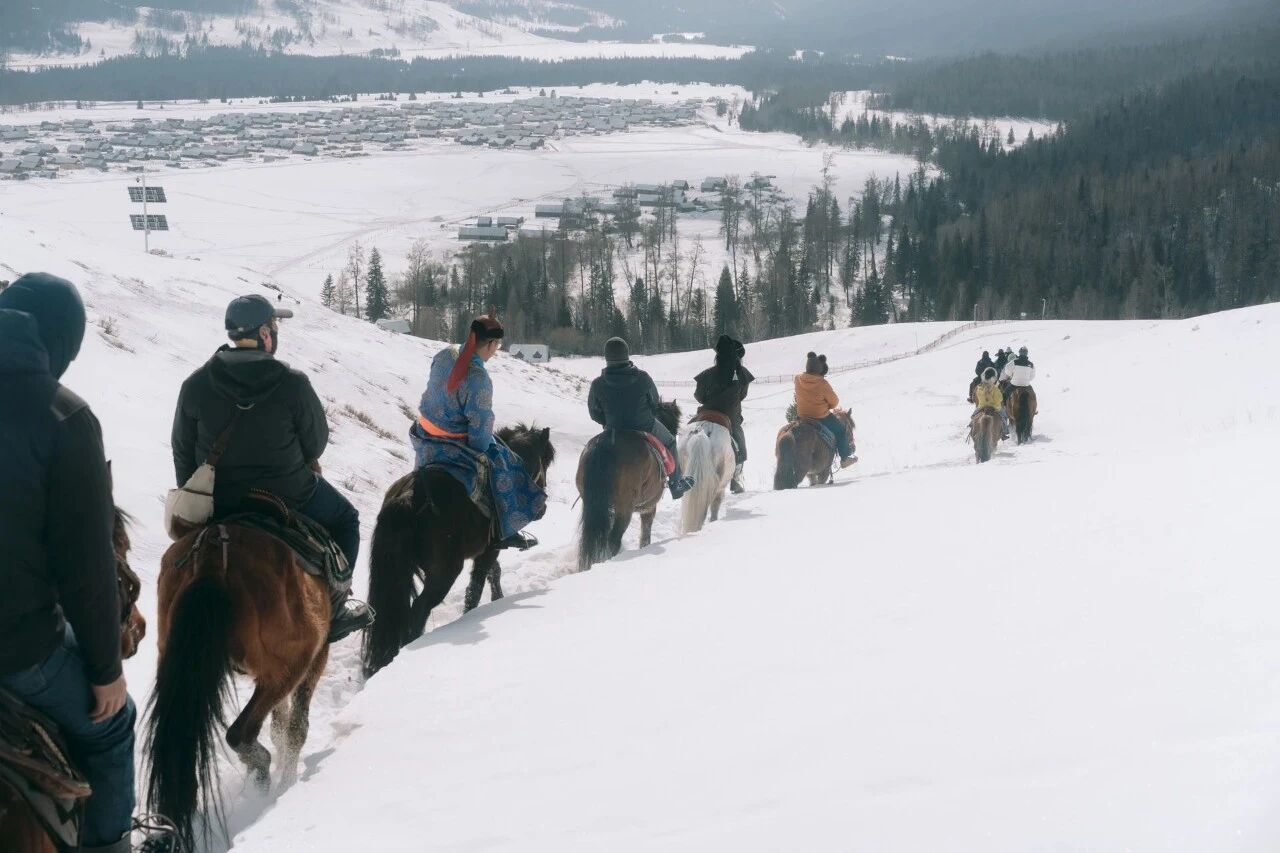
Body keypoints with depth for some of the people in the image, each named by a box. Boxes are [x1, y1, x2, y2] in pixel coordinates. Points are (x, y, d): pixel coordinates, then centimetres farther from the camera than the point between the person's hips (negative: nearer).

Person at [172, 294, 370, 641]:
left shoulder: (195, 385, -9)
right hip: (288, 498, -3)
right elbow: (316, 443, -6)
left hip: (219, 507, 3)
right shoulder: (292, 383, -18)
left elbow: (182, 451, 1)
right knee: (345, 520, 24)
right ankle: (332, 609, 22)